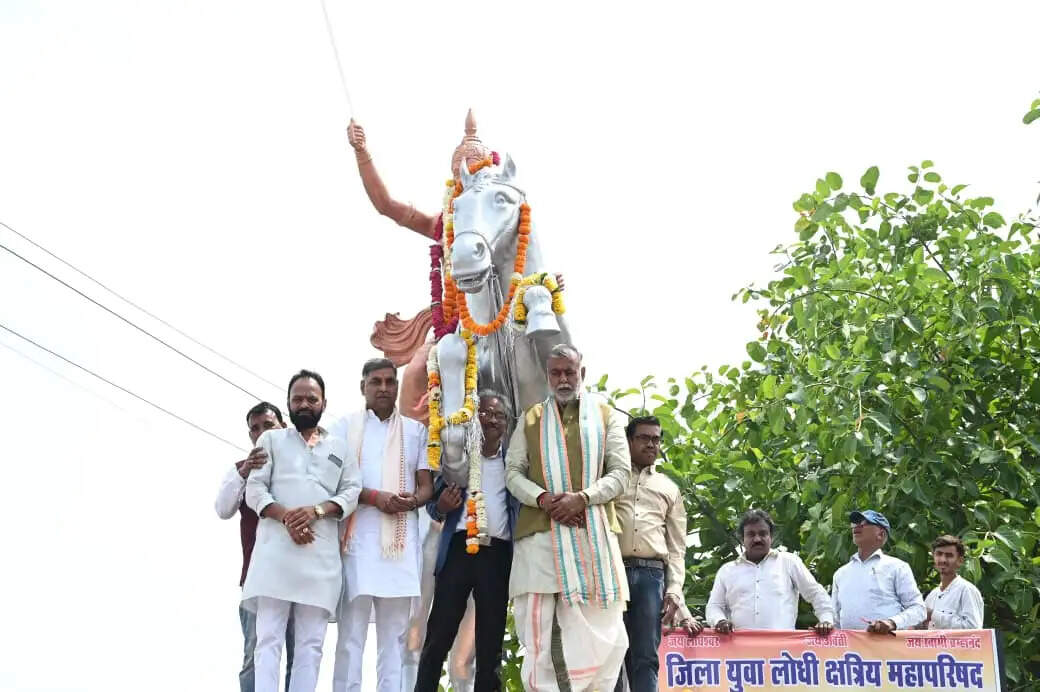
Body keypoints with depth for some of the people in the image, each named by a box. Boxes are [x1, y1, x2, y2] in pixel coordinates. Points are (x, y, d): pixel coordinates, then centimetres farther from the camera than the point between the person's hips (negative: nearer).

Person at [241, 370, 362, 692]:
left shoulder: (340, 447, 21)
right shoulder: (271, 440, 16)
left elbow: (352, 492, 9)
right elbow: (255, 490, 5)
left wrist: (317, 510, -10)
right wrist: (286, 517, -13)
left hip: (322, 554, 2)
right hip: (275, 549, -2)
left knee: (311, 641, -1)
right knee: (269, 636, -10)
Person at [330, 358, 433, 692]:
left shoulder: (415, 430, 17)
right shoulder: (345, 426, 9)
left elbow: (427, 485, 12)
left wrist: (413, 500, -11)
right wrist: (376, 497, -14)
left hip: (402, 539, 2)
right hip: (358, 537, -2)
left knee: (395, 630, 2)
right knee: (352, 628, -7)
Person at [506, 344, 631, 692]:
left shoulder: (606, 415, 12)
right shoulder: (530, 419, 15)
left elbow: (620, 471, 5)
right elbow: (513, 471, 9)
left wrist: (582, 498, -12)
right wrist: (542, 499, -11)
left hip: (593, 532, 0)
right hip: (541, 532, 1)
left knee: (596, 625, -3)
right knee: (541, 624, -5)